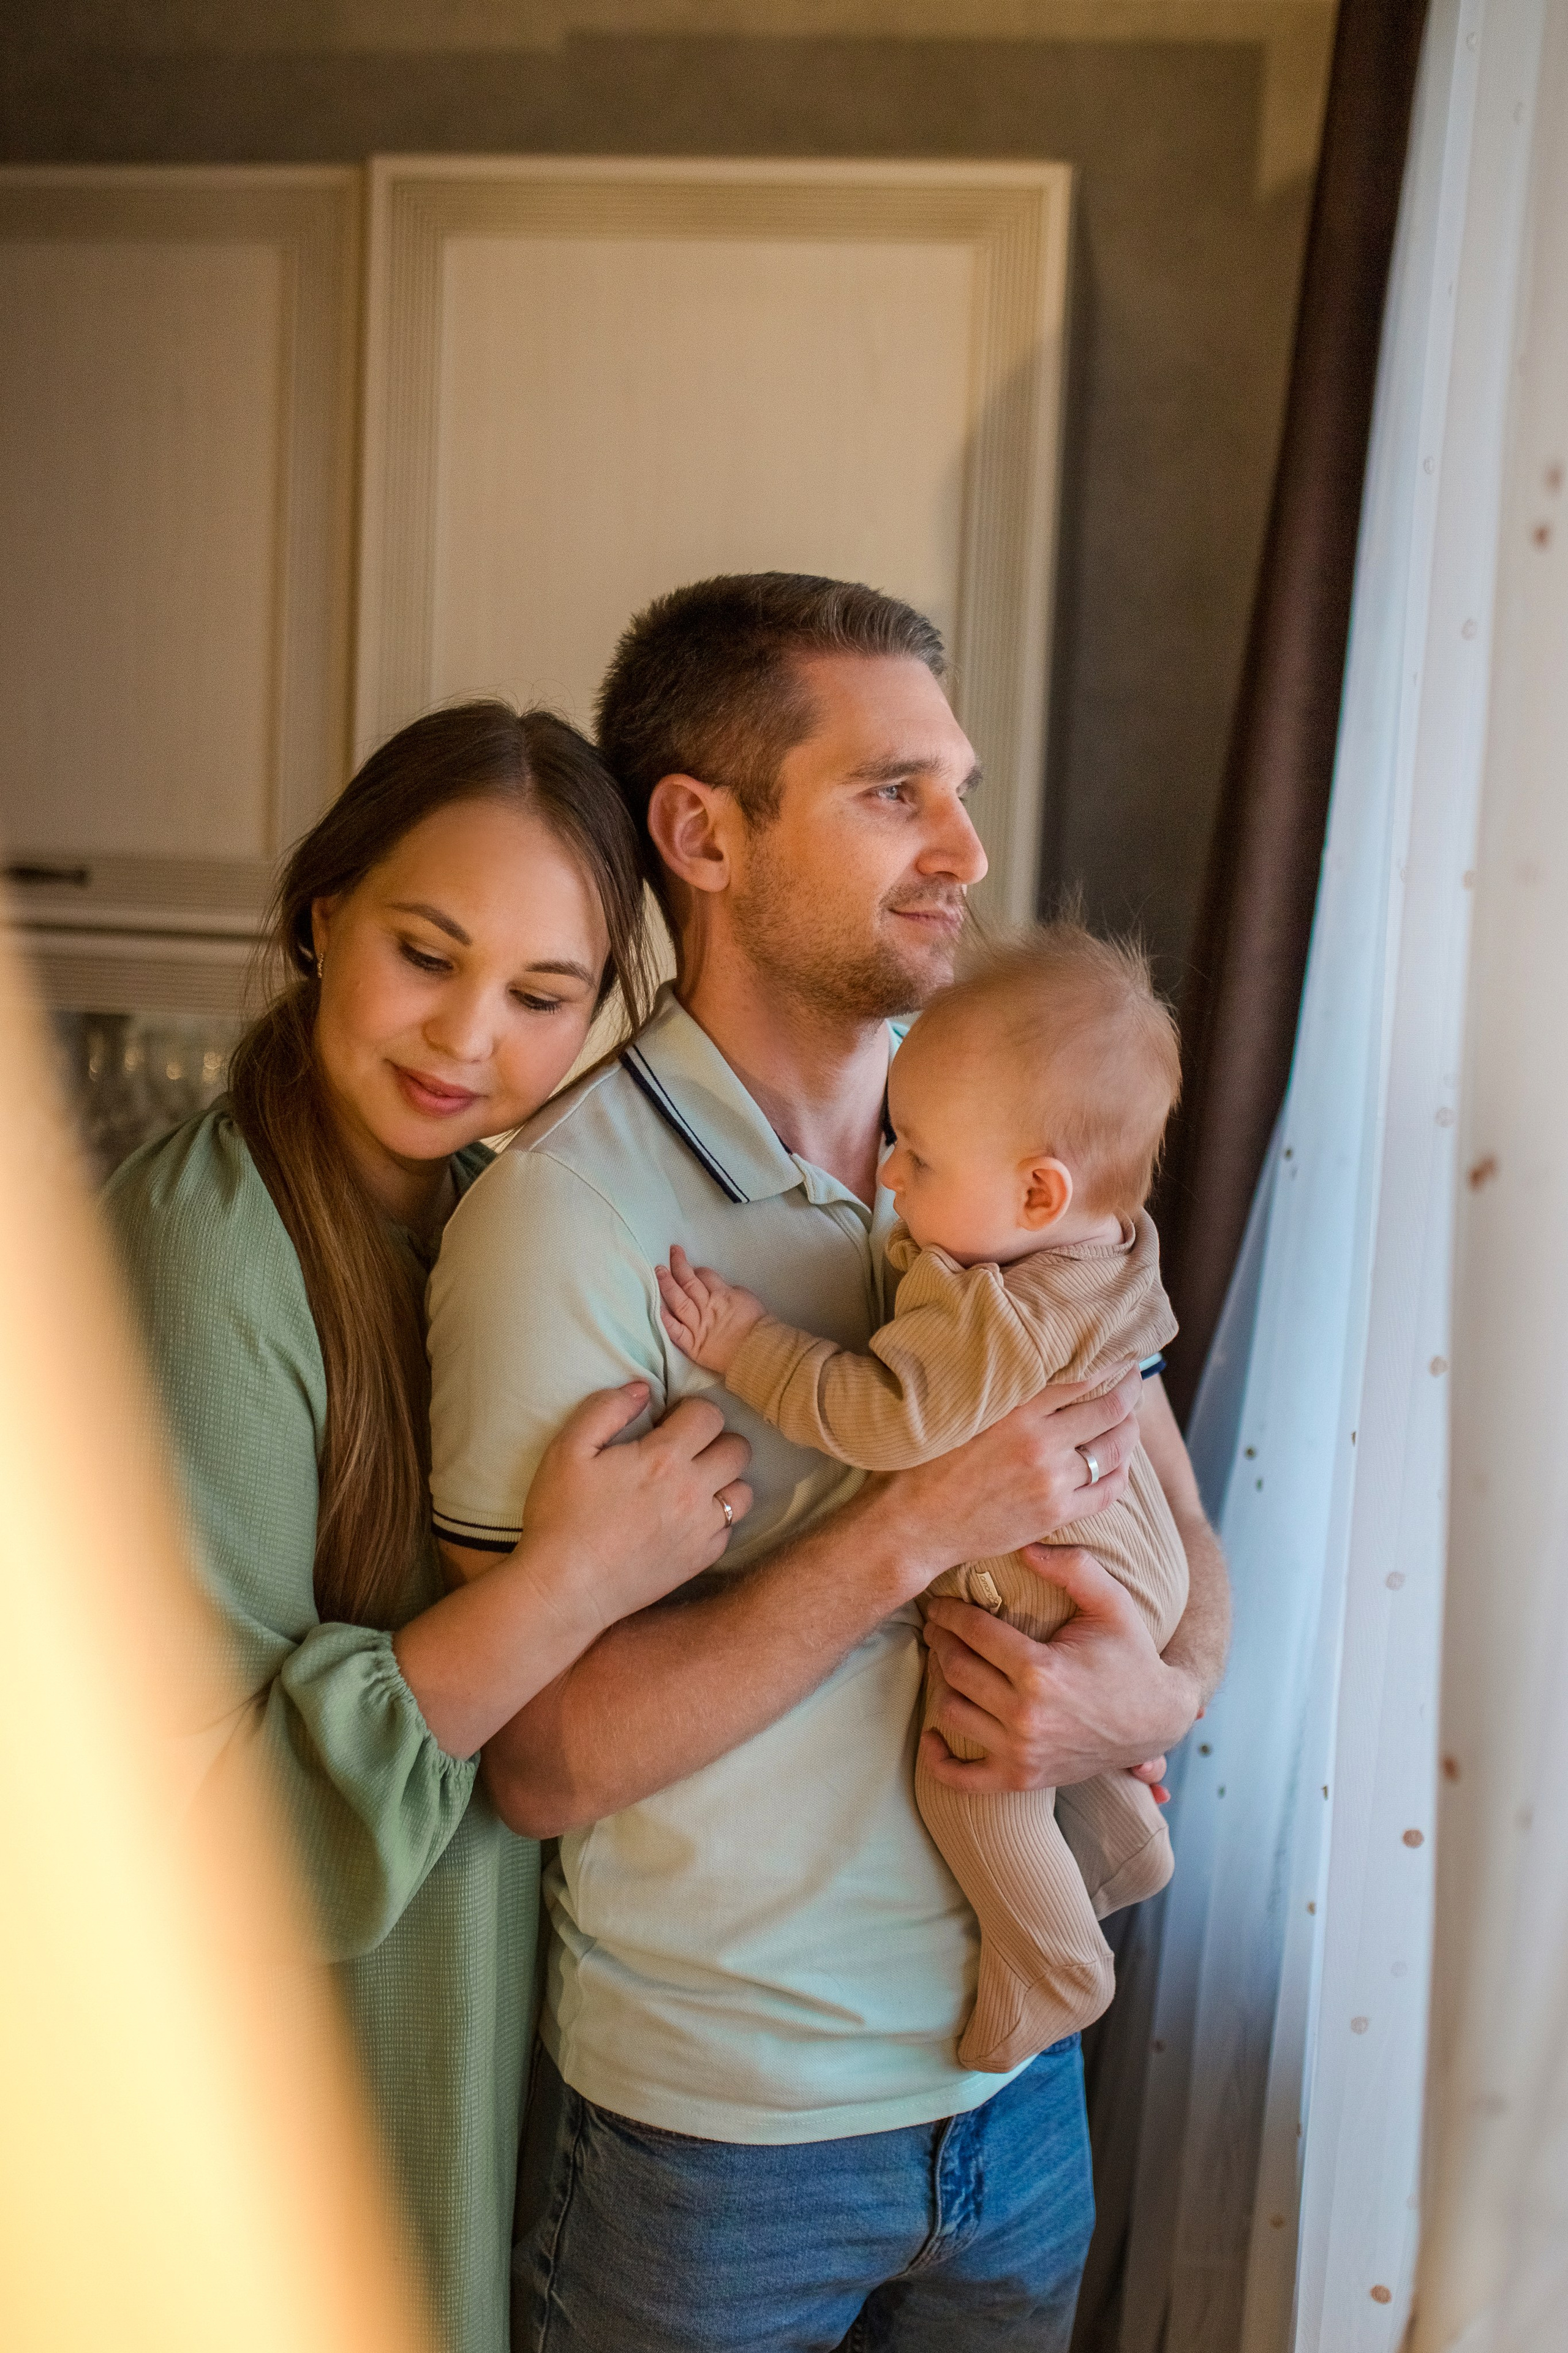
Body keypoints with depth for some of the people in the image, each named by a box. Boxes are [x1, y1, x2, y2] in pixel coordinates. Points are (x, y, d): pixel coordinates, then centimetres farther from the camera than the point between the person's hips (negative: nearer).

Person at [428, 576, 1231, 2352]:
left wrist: (1162, 1688, -16)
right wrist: (917, 1526, -27)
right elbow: (541, 1759, -22)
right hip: (708, 2122, -5)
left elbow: (1172, 1516, 5)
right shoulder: (566, 1211, -20)